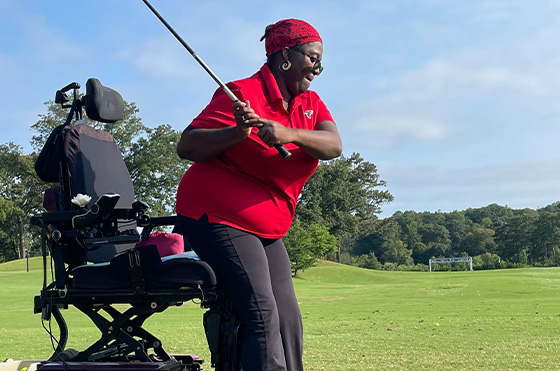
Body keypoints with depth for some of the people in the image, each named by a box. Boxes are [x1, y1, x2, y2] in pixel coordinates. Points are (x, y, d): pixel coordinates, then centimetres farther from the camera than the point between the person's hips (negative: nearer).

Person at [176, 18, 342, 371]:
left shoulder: (311, 103, 10)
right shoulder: (243, 94, -11)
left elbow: (333, 145, -10)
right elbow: (186, 147, -15)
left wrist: (290, 134, -28)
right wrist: (238, 132, -29)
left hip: (267, 230, 8)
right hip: (218, 219, -8)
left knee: (288, 318, 2)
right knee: (262, 313, -18)